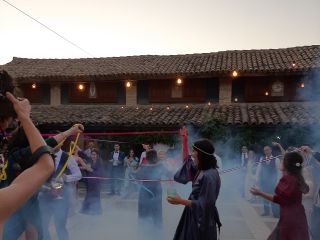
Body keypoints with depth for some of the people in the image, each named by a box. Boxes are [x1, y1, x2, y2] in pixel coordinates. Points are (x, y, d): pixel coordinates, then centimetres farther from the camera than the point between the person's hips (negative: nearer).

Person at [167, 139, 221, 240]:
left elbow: (204, 204, -26)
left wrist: (181, 201, -25)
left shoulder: (209, 176, -27)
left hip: (202, 220, -9)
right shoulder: (201, 169, 0)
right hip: (195, 215, 9)